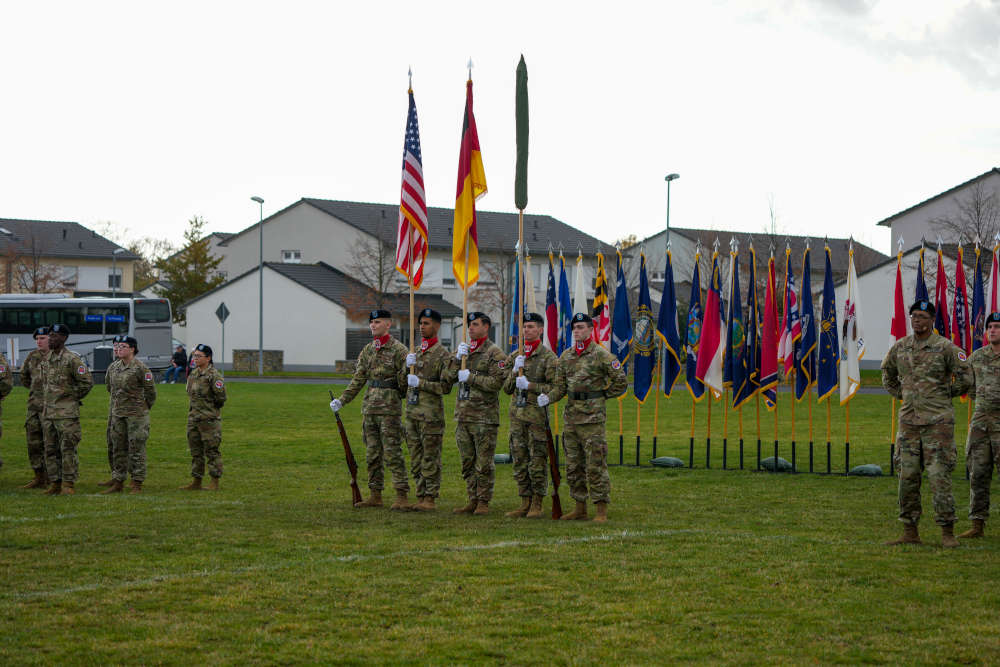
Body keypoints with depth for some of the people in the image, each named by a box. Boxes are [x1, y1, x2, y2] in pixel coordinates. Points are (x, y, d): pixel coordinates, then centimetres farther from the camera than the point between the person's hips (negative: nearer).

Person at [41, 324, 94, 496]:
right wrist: (45, 401, 18)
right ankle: (55, 483, 15)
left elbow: (87, 382, -11)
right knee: (51, 449, 9)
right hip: (48, 411, 8)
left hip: (66, 412, -8)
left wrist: (74, 397, -3)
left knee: (68, 449, -6)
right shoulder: (48, 359, 13)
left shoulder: (72, 359, -11)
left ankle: (68, 484, -4)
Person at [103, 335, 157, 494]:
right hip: (117, 414, 7)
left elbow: (150, 390, -6)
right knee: (118, 449, 10)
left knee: (136, 449, -4)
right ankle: (117, 482, 16)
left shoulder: (140, 368, -12)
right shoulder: (113, 367, 8)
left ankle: (137, 484, -1)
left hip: (136, 415, -7)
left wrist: (143, 408, 4)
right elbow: (109, 386, 24)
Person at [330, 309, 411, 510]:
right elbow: (358, 379, 14)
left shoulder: (398, 349, -6)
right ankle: (375, 495, 15)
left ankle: (402, 497, -7)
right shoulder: (368, 350, 14)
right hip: (370, 407, 7)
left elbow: (404, 380, -7)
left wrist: (407, 370, -28)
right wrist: (342, 400, 7)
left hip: (389, 408, -7)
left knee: (392, 453, -8)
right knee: (372, 454, 9)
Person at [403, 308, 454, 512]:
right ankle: (421, 496, 16)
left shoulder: (443, 355, -7)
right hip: (412, 411, 7)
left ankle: (430, 499, 0)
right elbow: (402, 383, 14)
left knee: (430, 458, -3)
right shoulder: (415, 352, 15)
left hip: (431, 414, -7)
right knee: (415, 459, 10)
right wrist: (408, 366, -5)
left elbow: (446, 387, -13)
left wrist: (420, 383, -18)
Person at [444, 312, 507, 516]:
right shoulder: (463, 349, 15)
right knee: (467, 462, 10)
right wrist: (458, 358, -9)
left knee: (484, 463, -3)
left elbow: (496, 382, -15)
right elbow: (448, 377, 6)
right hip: (463, 414, 7)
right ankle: (472, 500, 17)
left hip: (484, 416, -7)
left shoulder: (494, 353, -5)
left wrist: (471, 377, -14)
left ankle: (484, 502, 3)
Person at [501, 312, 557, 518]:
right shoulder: (516, 356, 15)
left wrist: (530, 386, -15)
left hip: (538, 414, -6)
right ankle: (525, 504, 14)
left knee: (538, 461, -4)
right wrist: (514, 371, -3)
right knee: (520, 461, 7)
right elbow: (507, 388, 14)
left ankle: (537, 506, 1)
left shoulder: (548, 357, -3)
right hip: (517, 413, 6)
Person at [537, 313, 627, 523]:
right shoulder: (566, 357, 10)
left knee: (595, 466, -7)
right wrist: (548, 398, -8)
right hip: (571, 417, 6)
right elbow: (560, 386, 11)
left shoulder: (602, 356, -8)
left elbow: (621, 383, -3)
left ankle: (601, 511, -4)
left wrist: (600, 395, 1)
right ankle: (580, 508, 20)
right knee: (573, 467, 11)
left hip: (593, 418, -6)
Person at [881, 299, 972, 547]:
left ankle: (947, 533, 0)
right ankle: (910, 533, 12)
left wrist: (945, 394, 5)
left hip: (937, 421, -5)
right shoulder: (900, 347, 8)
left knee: (940, 476, -7)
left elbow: (965, 378, -2)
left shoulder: (946, 347, -7)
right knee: (907, 476, 5)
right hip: (908, 421, 5)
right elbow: (887, 372, 27)